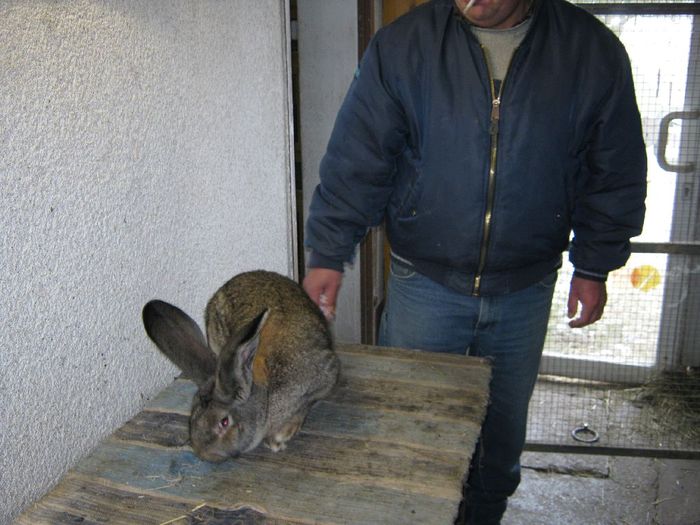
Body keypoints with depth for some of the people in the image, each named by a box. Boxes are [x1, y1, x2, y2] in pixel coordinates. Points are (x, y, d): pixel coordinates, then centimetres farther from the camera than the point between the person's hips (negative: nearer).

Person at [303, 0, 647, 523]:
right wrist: (329, 255, -11)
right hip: (423, 282, -1)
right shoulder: (403, 44, -9)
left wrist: (594, 266, 3)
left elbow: (615, 172, 3)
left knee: (504, 423, 20)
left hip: (526, 289, 2)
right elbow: (356, 157, -9)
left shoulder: (594, 52, -6)